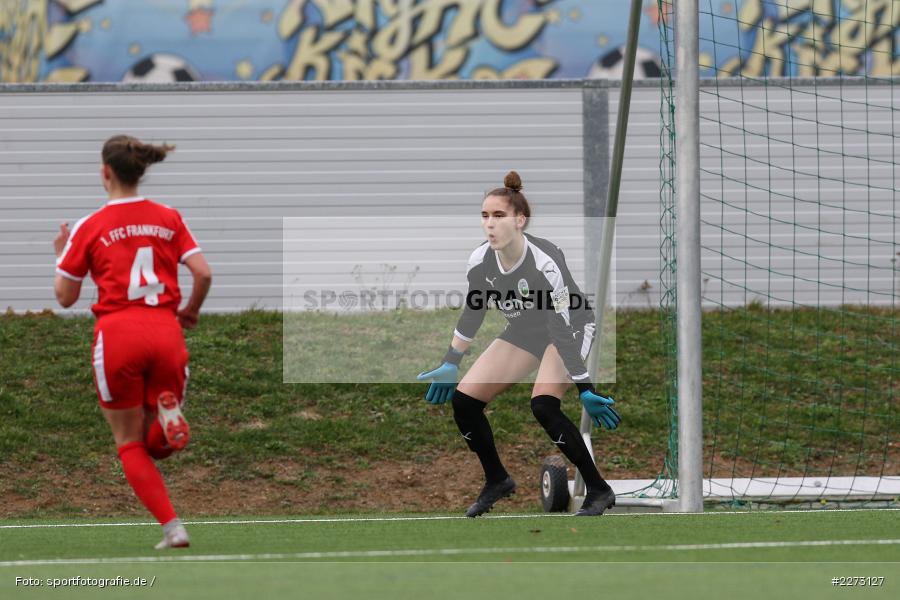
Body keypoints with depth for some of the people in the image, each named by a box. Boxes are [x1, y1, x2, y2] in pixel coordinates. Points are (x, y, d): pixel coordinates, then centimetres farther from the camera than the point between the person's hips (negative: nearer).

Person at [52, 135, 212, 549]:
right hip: (165, 332, 3)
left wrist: (62, 254, 23)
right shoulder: (169, 219, 8)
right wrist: (190, 311, 18)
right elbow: (203, 273, 0)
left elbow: (65, 297, 5)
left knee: (130, 443, 10)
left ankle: (173, 527, -6)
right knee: (152, 437, 17)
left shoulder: (90, 228, 0)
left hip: (118, 333, -3)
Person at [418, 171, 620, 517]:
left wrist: (584, 389, -34)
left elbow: (563, 330, -33)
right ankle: (496, 481, 19)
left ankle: (599, 491, -18)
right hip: (524, 332, 7)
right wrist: (450, 365, 8)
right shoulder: (481, 261, -14)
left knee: (543, 405, -30)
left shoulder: (544, 262, -33)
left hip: (572, 327, -7)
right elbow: (472, 314, 4)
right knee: (463, 400, -4)